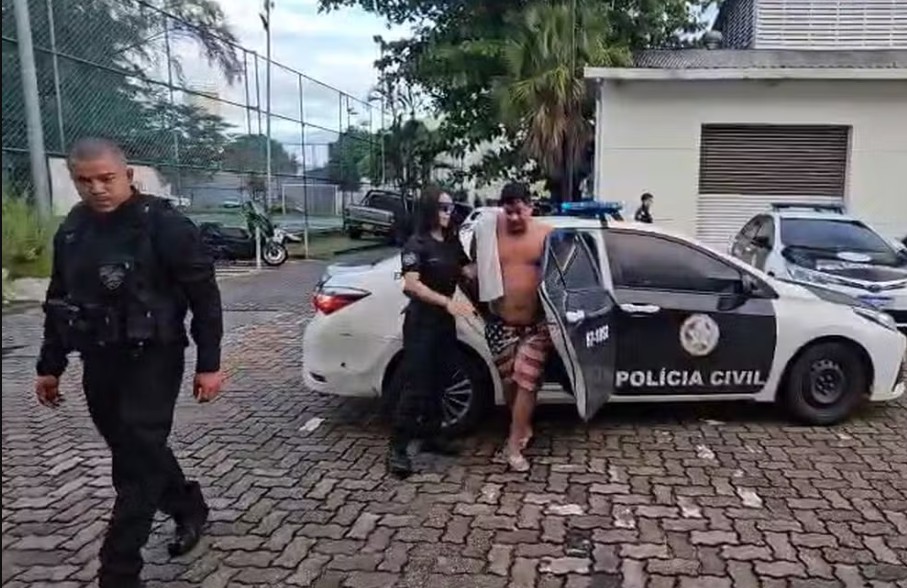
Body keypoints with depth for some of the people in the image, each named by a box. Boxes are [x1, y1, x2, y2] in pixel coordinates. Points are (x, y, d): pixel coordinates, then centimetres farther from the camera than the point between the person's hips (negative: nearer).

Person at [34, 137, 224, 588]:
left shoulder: (163, 224, -12)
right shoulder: (71, 230, 7)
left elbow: (204, 296, -12)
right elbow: (59, 301, 16)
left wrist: (209, 363, -14)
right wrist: (50, 366, 18)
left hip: (152, 362, -6)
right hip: (99, 364, 7)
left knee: (137, 465, -3)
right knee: (138, 451, 17)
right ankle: (190, 508, 40)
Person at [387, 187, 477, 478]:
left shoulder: (452, 242, 10)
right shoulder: (416, 244, -12)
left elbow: (469, 270, 11)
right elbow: (412, 284, -22)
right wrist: (448, 302, -32)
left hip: (444, 320, 7)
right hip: (421, 322, -7)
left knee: (436, 381, 14)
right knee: (415, 385, -8)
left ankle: (431, 435, 26)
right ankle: (397, 448, -3)